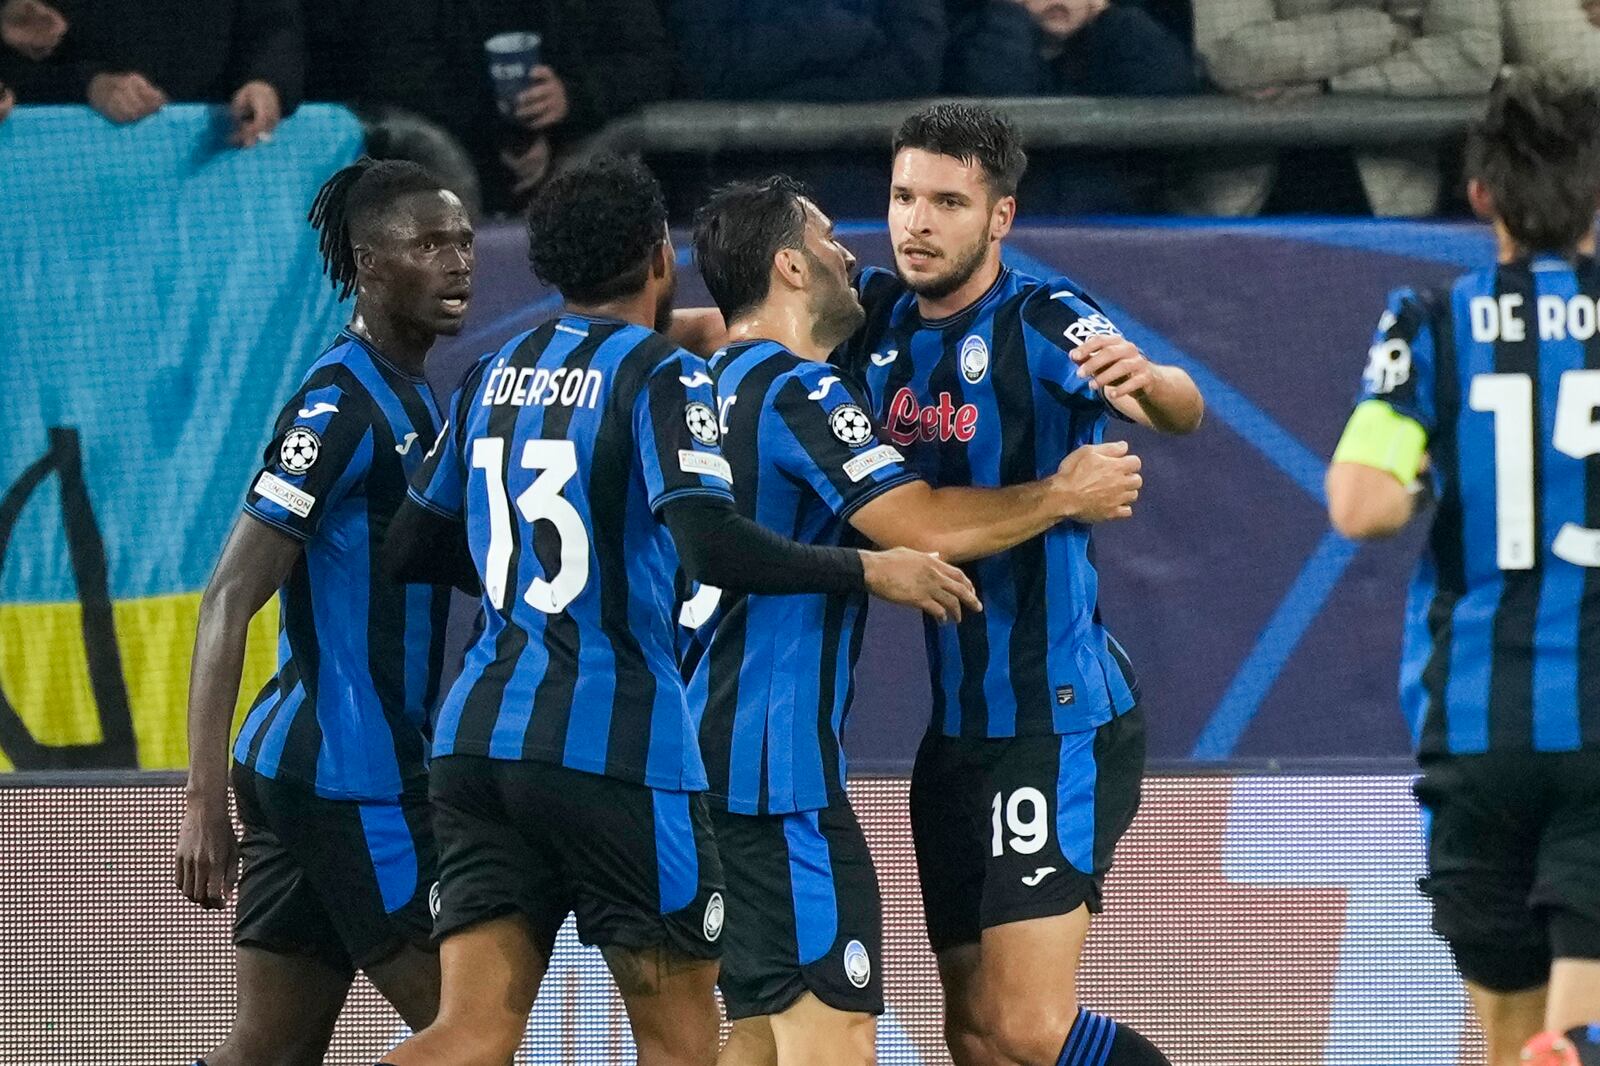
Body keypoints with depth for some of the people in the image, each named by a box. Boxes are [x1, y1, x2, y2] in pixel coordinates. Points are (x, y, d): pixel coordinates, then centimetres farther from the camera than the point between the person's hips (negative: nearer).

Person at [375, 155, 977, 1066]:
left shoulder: (494, 376, 13)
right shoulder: (661, 376, -6)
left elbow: (411, 551, 20)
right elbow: (714, 547, -20)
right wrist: (869, 570, -10)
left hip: (479, 733, 6)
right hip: (617, 747, -6)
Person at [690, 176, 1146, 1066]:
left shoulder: (713, 386, 16)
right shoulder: (799, 391, -12)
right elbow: (926, 526, -20)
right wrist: (1064, 495, -5)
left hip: (701, 758, 10)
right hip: (774, 768, -10)